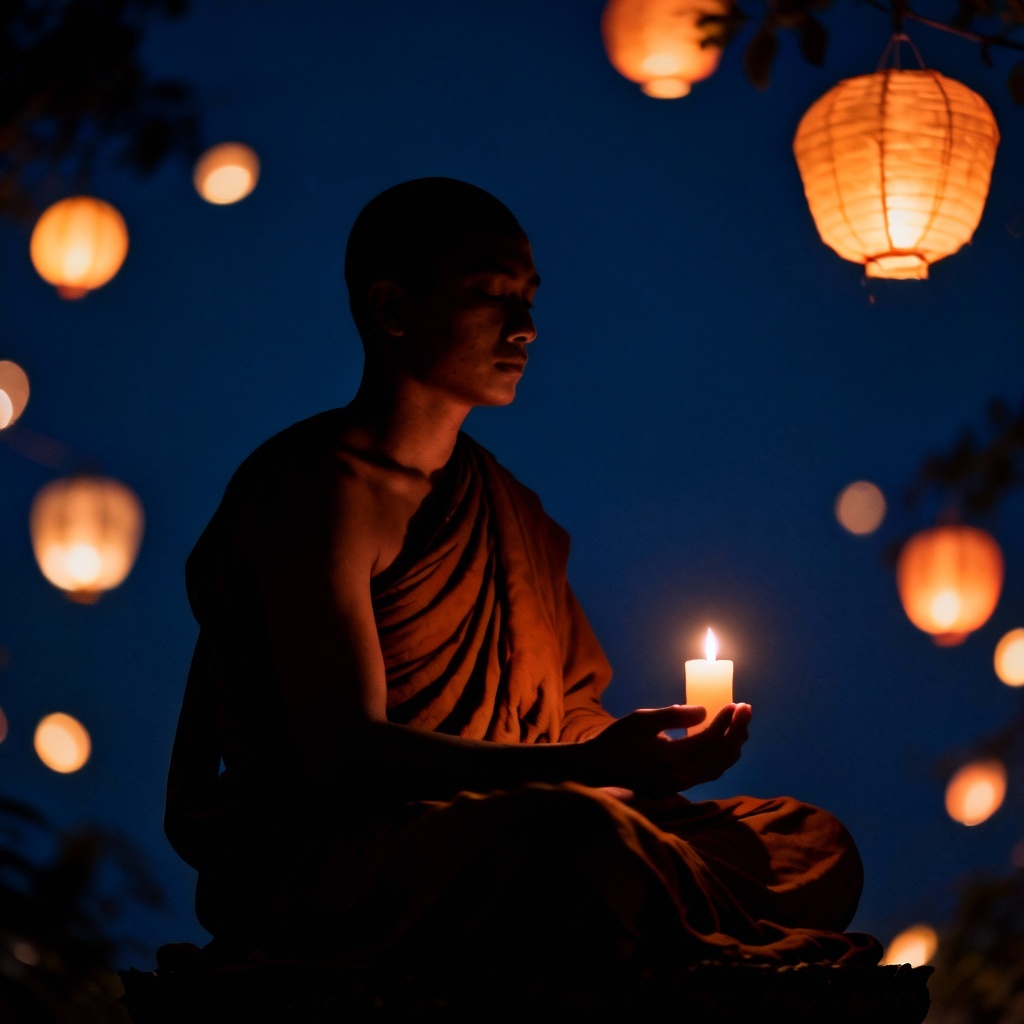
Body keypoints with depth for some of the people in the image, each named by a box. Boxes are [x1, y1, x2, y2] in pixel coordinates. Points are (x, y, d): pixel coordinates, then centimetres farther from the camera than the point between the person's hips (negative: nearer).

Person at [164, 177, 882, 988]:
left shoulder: (510, 510, 19)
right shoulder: (320, 487, -8)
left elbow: (573, 713, 17)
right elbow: (343, 750, -19)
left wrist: (647, 760, -7)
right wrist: (586, 767, -30)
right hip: (306, 872, -8)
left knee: (814, 841, -5)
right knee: (578, 833, -37)